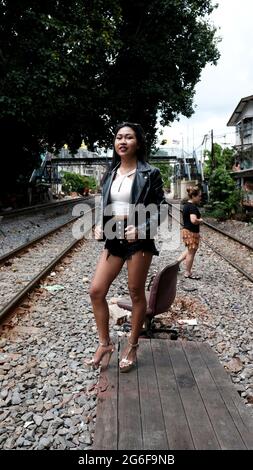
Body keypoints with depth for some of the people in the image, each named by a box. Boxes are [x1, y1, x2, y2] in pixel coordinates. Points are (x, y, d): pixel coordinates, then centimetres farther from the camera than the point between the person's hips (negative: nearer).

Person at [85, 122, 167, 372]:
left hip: (139, 239, -5)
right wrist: (100, 226, 0)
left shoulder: (150, 173, -5)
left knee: (136, 293, 7)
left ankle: (132, 346, 26)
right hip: (113, 238, 6)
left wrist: (141, 229, -21)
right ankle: (105, 344, 19)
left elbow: (159, 209, -5)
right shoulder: (110, 174, 11)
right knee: (96, 291, 1)